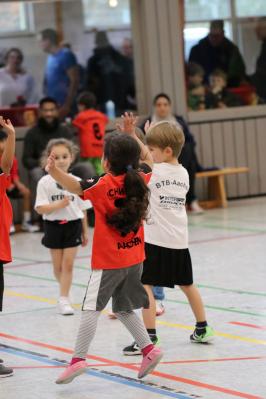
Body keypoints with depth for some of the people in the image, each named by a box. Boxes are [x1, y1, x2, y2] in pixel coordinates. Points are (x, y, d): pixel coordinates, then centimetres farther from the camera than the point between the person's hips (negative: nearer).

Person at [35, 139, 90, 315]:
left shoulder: (77, 182, -2)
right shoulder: (45, 182, -7)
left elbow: (83, 209, 5)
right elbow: (40, 208, -12)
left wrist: (85, 231, 7)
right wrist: (59, 204, -25)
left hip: (73, 225, 0)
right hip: (54, 226, 0)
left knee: (68, 264, -4)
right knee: (58, 266, 10)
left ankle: (64, 299, 0)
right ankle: (66, 290, 34)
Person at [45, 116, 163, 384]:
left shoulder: (104, 185, -15)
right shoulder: (138, 181, 2)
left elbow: (75, 187, -28)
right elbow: (148, 160, 22)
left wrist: (54, 172, -41)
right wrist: (133, 136, 27)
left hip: (109, 261, -6)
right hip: (134, 259, 6)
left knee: (91, 307, -7)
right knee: (124, 309, 19)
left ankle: (78, 359, -13)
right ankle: (148, 350, 13)